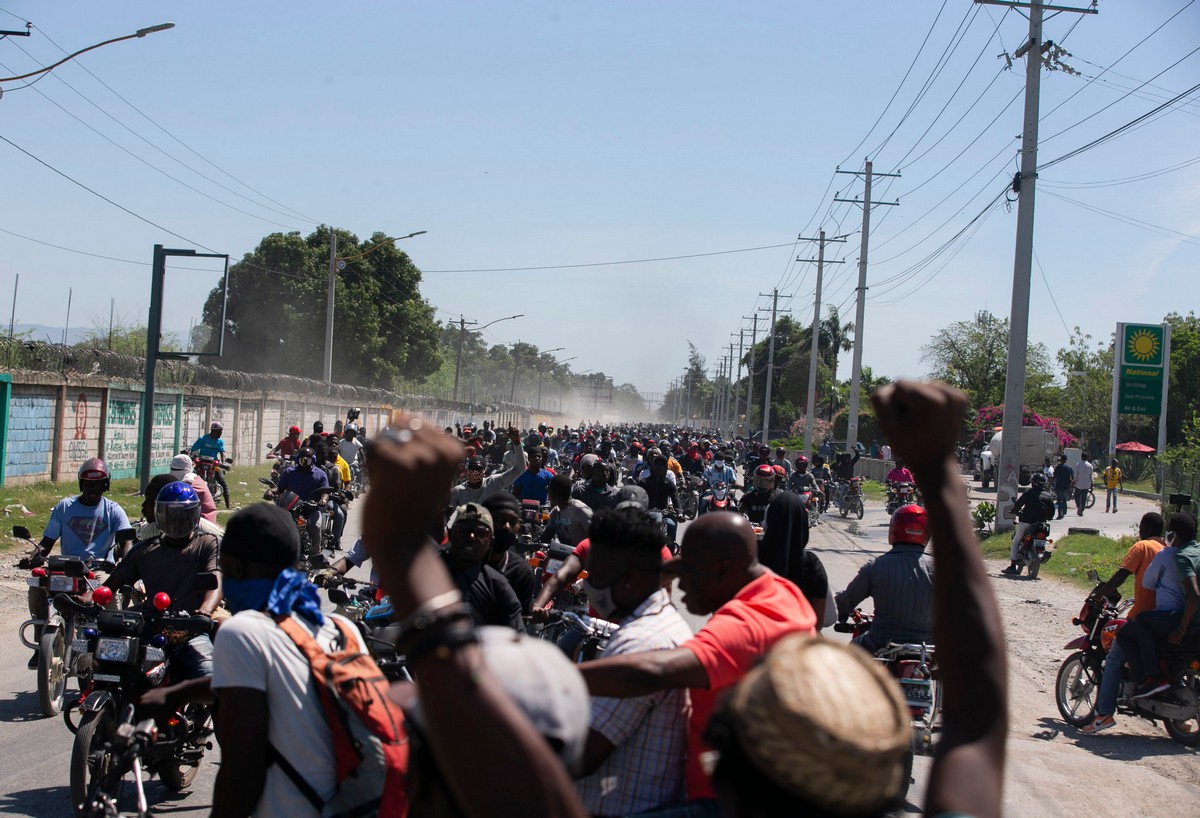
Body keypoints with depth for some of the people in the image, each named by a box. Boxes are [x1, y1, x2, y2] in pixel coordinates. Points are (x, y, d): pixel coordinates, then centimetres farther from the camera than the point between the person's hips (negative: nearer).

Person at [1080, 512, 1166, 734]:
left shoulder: (1142, 547, -4)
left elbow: (1120, 577, -12)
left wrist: (1097, 595, -3)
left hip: (1141, 616, -7)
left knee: (1114, 661, -3)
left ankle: (1104, 713, -13)